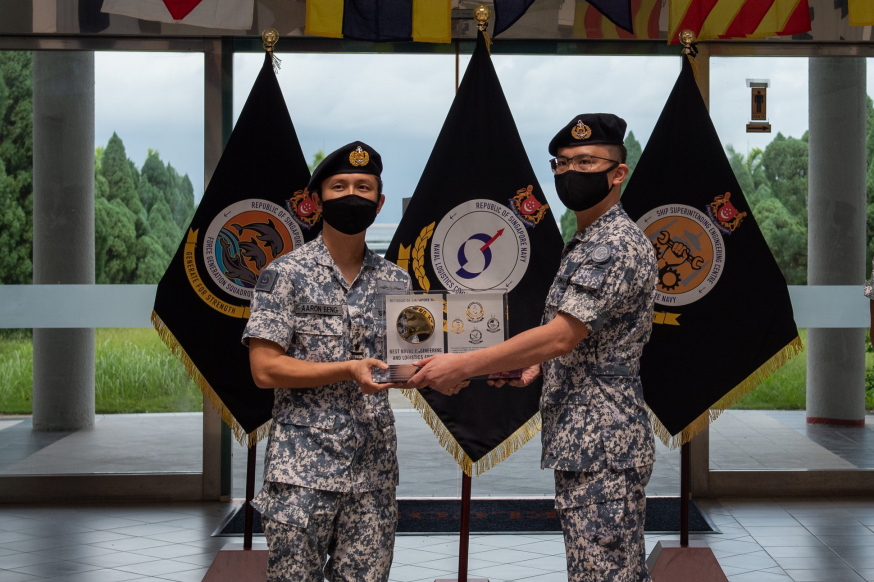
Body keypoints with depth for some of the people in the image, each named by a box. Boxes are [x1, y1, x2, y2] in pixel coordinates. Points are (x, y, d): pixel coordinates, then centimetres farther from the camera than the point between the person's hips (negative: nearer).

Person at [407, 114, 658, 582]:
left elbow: (561, 334, -22)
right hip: (580, 442, 10)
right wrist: (539, 365, 9)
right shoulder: (584, 244, 18)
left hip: (601, 444, -10)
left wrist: (463, 366, -18)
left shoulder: (619, 246, -15)